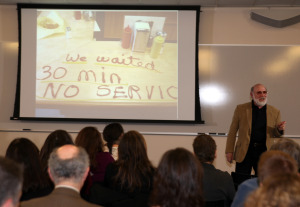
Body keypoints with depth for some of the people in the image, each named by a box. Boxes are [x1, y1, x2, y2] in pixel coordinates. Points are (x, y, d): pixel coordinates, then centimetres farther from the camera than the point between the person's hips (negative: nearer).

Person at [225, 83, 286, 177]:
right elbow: (232, 131, 4)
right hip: (244, 152, -1)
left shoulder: (275, 112, 6)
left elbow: (276, 135, 13)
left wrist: (280, 129, -11)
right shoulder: (241, 109, 2)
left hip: (264, 152, 1)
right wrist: (229, 151, -1)